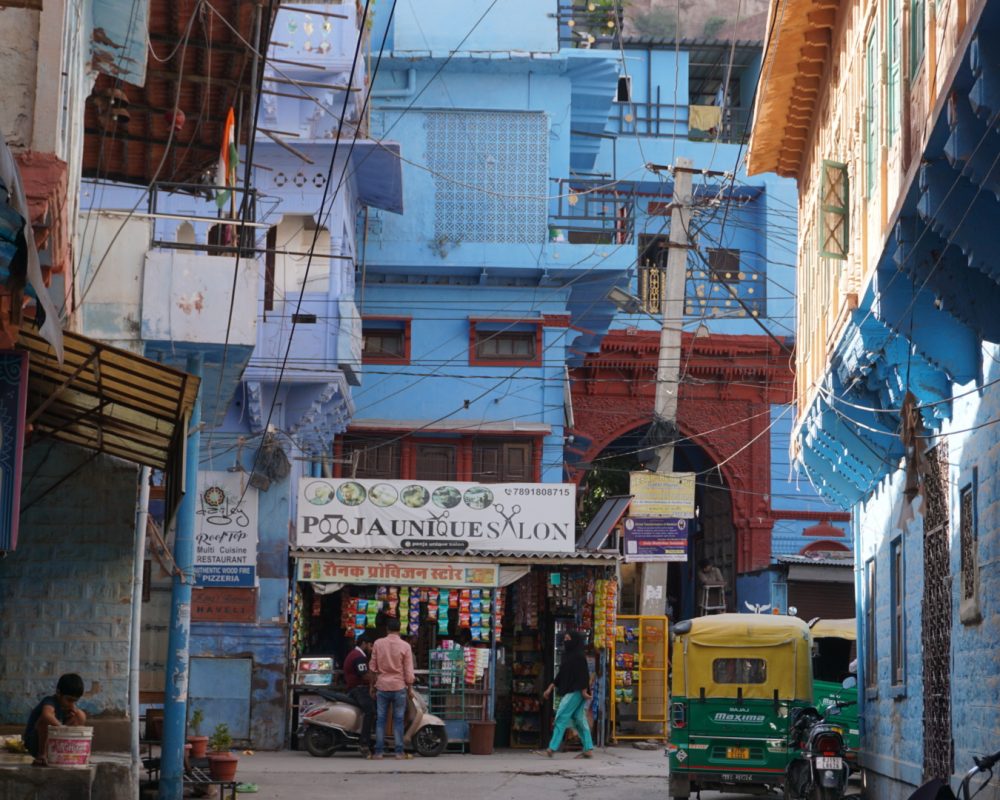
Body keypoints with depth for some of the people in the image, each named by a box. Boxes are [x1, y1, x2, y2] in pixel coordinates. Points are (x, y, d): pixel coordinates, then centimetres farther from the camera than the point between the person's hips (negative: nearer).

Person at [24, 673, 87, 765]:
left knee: (80, 715, -1)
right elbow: (46, 715, -47)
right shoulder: (50, 701, -25)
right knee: (46, 719, -36)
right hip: (35, 744, -7)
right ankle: (41, 755, -25)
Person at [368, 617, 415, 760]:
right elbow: (408, 671, -5)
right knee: (398, 719, 4)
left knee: (380, 719, 6)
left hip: (382, 686, 1)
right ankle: (399, 751, 2)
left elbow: (372, 667, 4)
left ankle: (378, 751, 4)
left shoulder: (378, 644, -1)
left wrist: (372, 685, 15)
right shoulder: (405, 646, -6)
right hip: (399, 687, -1)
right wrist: (410, 688, 6)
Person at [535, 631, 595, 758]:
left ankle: (552, 749, -10)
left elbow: (583, 674, -17)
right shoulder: (568, 656, 16)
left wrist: (584, 692, -21)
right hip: (570, 692, 10)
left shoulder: (579, 657, -12)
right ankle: (588, 750, 8)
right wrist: (550, 688, 18)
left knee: (561, 718, -10)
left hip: (575, 692, -10)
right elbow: (560, 675, 20)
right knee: (579, 720, 8)